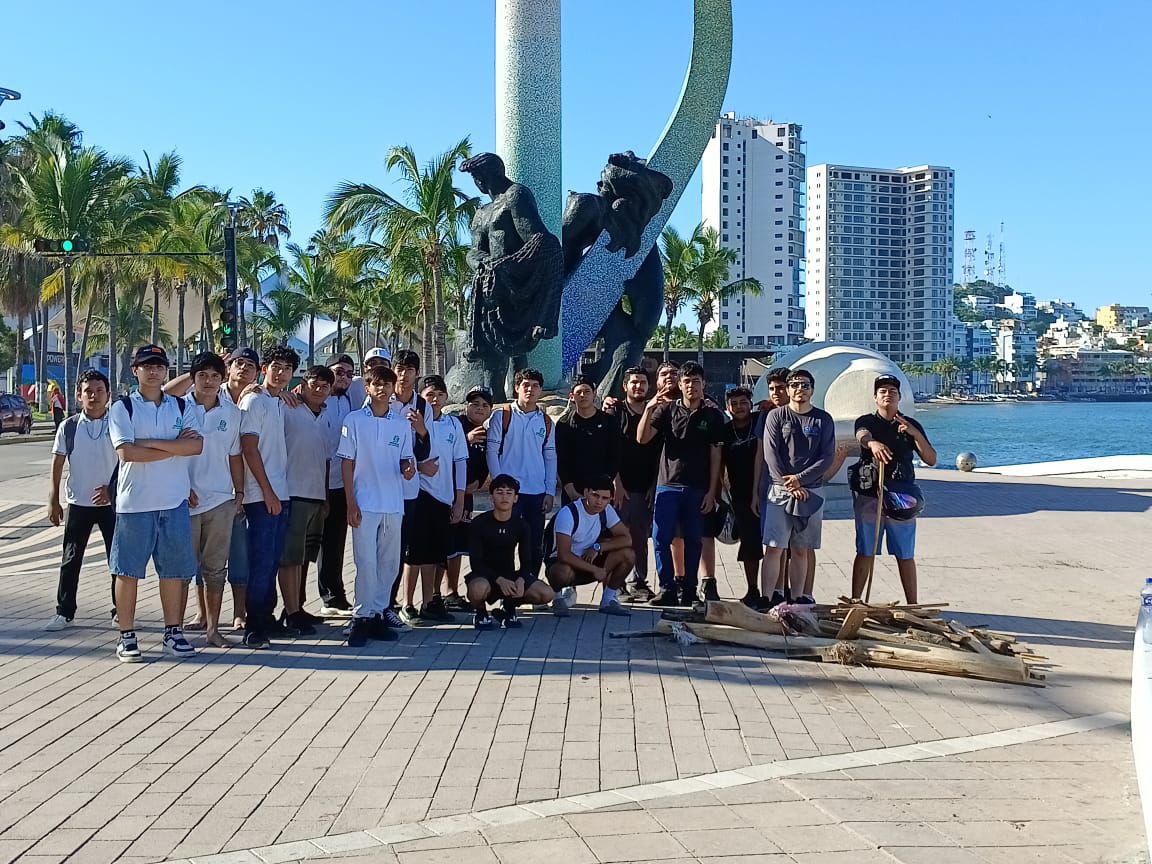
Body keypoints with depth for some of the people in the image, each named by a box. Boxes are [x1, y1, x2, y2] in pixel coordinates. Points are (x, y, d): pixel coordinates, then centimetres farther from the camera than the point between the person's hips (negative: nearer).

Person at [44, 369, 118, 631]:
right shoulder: (69, 427, 0)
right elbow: (57, 465, 4)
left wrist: (111, 489, -9)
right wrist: (53, 501, 2)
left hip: (110, 502, -1)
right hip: (78, 503, 1)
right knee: (70, 560, 5)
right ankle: (64, 612, 15)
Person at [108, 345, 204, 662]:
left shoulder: (183, 407, 8)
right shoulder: (122, 408, 0)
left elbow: (196, 445, -8)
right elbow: (126, 452, -13)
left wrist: (150, 443, -13)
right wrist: (174, 446, -9)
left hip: (174, 501, 2)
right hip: (134, 502, -2)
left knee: (174, 570, 7)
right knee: (128, 570, 3)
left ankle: (173, 632, 18)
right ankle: (127, 635, 12)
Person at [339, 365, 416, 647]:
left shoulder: (403, 424, 8)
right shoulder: (354, 420, -1)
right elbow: (347, 463, -1)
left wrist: (408, 470, -10)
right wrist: (351, 504, -7)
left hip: (393, 504, 4)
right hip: (364, 504, -3)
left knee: (389, 562, 7)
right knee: (366, 562, -6)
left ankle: (378, 614, 18)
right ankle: (362, 617, 4)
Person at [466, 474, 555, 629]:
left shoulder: (521, 525, 0)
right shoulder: (479, 523, -11)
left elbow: (526, 561, -1)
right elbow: (476, 562, -15)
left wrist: (520, 580, -24)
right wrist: (500, 580, -30)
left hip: (510, 575, 4)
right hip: (484, 575, -4)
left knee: (547, 594, -18)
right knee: (478, 589, -41)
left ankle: (509, 606, 11)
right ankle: (481, 613, -3)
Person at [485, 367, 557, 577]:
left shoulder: (546, 422, 11)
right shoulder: (502, 416, 0)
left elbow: (550, 458, 11)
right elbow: (492, 451, -2)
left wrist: (549, 492, 4)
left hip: (538, 492, 4)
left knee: (536, 547, 8)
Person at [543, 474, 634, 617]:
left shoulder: (607, 510, -5)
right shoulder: (568, 513, -24)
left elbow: (627, 539, -7)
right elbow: (564, 555, -29)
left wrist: (598, 547, -19)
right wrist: (595, 569, -27)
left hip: (589, 562, 6)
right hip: (562, 562, -5)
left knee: (628, 555, -16)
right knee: (563, 572, -42)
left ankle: (609, 600, 2)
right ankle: (560, 595, -5)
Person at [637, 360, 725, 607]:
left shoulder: (713, 416, 6)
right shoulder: (667, 409, 5)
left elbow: (715, 455, 4)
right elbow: (642, 438, -2)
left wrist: (711, 492, -1)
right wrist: (649, 409, -16)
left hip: (698, 488, 0)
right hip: (668, 485, 0)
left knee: (693, 541, 5)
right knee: (661, 538, -5)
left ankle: (688, 590, 13)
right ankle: (667, 588, 3)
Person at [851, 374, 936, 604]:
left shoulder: (911, 425, 11)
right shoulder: (866, 421, 6)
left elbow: (931, 460, 3)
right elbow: (862, 435, -20)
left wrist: (915, 434, -14)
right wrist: (873, 443, -45)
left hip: (902, 496, 1)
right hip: (869, 494, -1)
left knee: (905, 555, 4)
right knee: (865, 553, 1)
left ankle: (913, 606, 10)